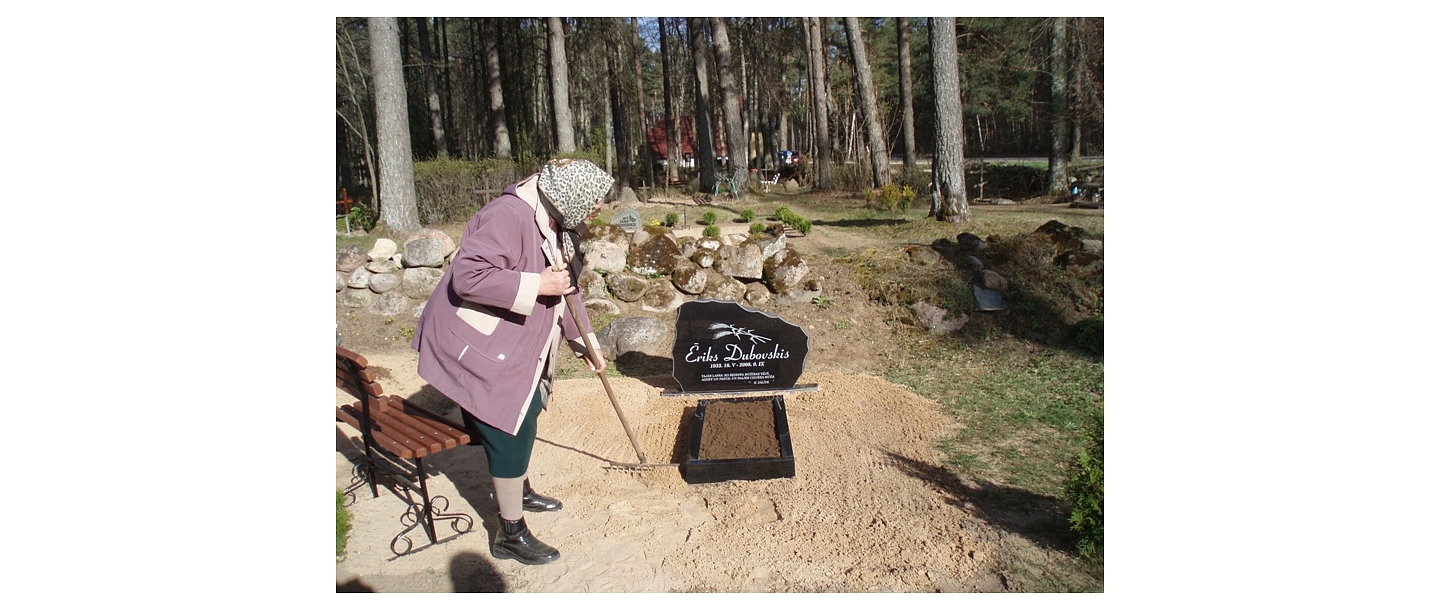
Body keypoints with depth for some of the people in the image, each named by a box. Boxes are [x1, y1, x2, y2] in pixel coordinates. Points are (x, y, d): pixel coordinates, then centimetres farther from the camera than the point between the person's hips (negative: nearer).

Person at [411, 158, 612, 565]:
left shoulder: (559, 228, 5)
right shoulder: (509, 216, -26)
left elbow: (567, 291, 17)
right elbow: (467, 277, -34)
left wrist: (585, 342, 19)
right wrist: (538, 284, -32)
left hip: (518, 348, 10)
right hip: (480, 349, -10)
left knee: (523, 422, 23)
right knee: (511, 434, -3)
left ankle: (521, 492, 47)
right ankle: (510, 534, 11)